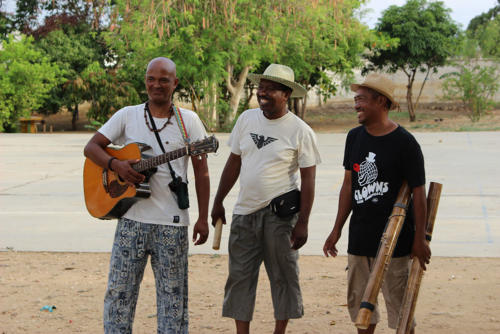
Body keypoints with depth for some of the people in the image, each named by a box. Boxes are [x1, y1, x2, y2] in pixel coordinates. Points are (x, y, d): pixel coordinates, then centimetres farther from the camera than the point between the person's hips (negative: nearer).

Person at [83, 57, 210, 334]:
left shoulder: (188, 121, 3)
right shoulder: (127, 116, 7)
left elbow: (201, 172, 3)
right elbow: (91, 147, 5)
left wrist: (203, 219, -3)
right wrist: (116, 165, -15)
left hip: (172, 223, -1)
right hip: (132, 218, 1)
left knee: (172, 295, 4)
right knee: (119, 290, 3)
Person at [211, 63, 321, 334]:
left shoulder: (300, 131, -7)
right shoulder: (247, 119, 6)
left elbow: (308, 178, -7)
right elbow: (234, 162, 14)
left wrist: (302, 222, -12)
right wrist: (218, 202, 13)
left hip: (280, 213, -4)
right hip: (245, 211, 4)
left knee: (283, 276, 4)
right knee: (240, 276, 5)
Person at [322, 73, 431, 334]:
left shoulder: (404, 143, -10)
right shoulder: (354, 137, 7)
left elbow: (418, 192, -8)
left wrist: (420, 239, -9)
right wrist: (337, 229, 13)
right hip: (359, 236, 6)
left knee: (399, 305, 0)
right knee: (359, 301, 12)